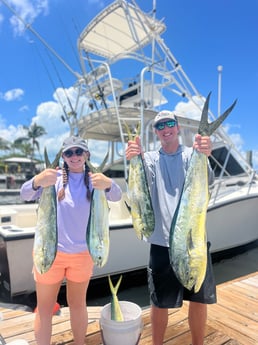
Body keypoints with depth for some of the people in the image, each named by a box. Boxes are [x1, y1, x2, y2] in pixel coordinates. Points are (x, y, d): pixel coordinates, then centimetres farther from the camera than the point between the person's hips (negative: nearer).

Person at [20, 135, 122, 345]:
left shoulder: (94, 179, -4)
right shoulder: (54, 177, -5)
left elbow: (117, 196, -21)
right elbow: (25, 194, -20)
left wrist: (108, 184, -45)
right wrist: (37, 182, -43)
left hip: (82, 252, 1)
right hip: (50, 251, -1)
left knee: (78, 304, 19)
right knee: (44, 307, 11)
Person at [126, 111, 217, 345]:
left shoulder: (192, 154, 1)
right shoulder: (151, 158, 4)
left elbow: (207, 180, -19)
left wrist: (204, 157, -42)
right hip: (162, 242, 0)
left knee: (200, 299, 15)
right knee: (160, 303, 11)